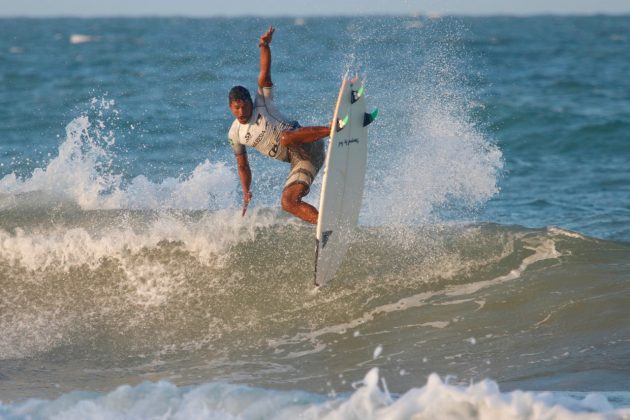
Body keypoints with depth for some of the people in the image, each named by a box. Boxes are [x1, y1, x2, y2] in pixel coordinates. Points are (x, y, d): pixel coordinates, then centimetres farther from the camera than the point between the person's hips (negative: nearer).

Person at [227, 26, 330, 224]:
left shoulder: (262, 104, 2)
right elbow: (243, 166, 23)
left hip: (307, 146, -5)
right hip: (298, 162, 5)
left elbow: (264, 73, -9)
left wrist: (265, 46, -20)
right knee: (288, 202, -15)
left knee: (285, 137, -39)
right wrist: (246, 193, 14)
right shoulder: (235, 134, 14)